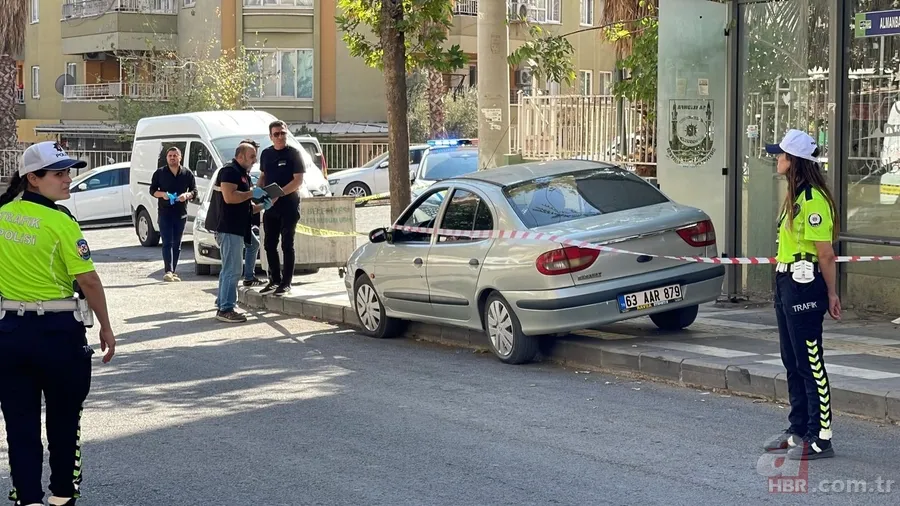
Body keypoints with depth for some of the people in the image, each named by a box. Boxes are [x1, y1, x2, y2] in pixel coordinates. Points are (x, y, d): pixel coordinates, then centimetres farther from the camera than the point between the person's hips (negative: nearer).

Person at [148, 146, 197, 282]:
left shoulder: (187, 174, 7)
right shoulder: (159, 173, 4)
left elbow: (194, 191, 9)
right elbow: (152, 190, 6)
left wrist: (187, 195, -13)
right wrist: (162, 194, -14)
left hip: (181, 214, 3)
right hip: (164, 213, -2)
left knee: (177, 245, 7)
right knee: (167, 243, -11)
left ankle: (173, 272, 13)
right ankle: (168, 271, -18)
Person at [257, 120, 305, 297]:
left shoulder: (293, 153, -7)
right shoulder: (266, 154, 10)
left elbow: (298, 180, -12)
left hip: (289, 205, -6)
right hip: (270, 206, 6)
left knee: (287, 245, -2)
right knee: (269, 245, 8)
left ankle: (286, 282, 2)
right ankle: (275, 280, 19)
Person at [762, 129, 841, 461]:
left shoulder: (813, 200, -18)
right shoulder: (794, 196, 14)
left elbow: (826, 253, -16)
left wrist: (831, 293, -12)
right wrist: (782, 283, 14)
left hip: (804, 287, -10)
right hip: (786, 284, 10)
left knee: (810, 364, -5)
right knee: (792, 362, 15)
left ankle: (820, 439, 0)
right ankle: (799, 430, 24)